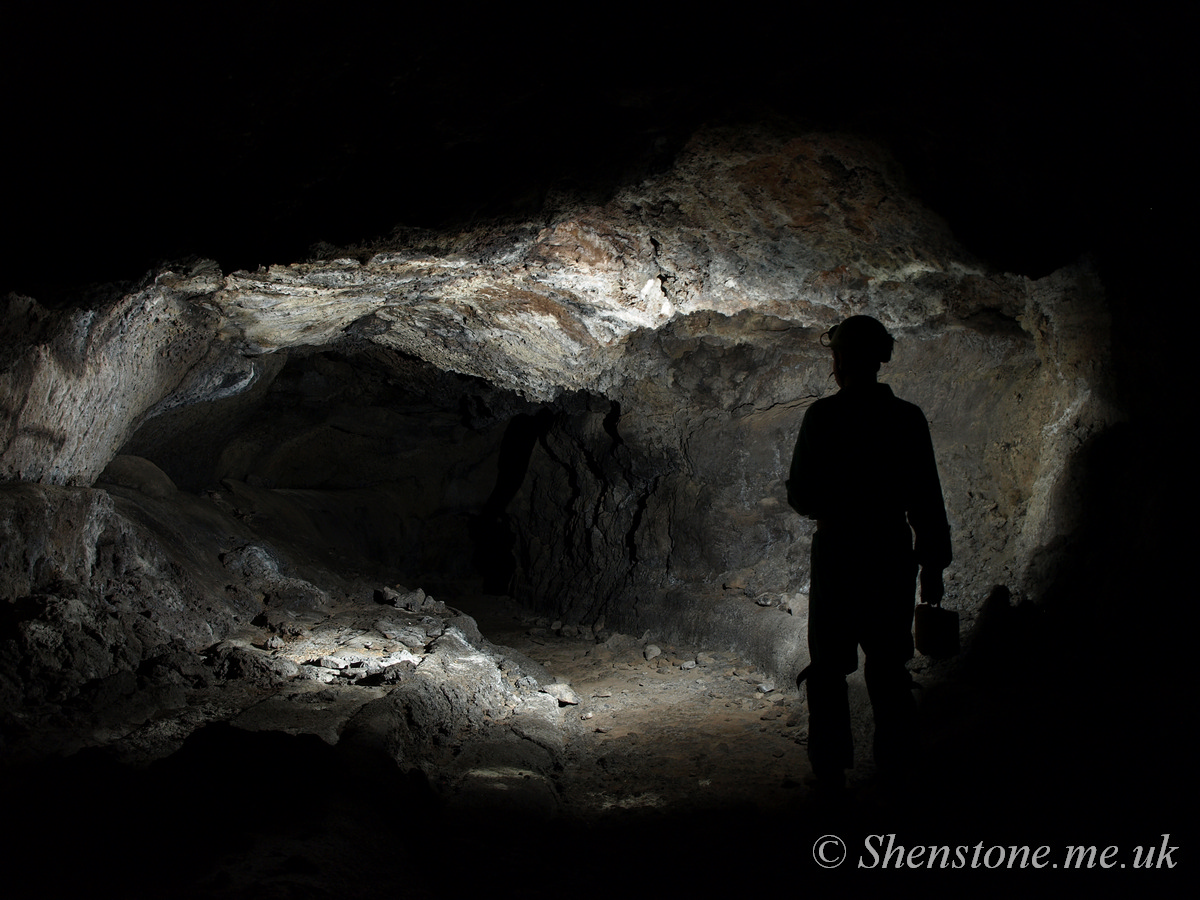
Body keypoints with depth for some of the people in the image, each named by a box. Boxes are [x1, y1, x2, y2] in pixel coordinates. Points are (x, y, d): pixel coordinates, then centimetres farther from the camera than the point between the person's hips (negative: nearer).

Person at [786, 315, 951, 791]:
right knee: (889, 667, 13)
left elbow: (800, 496, -7)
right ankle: (895, 764, 17)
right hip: (893, 556, 3)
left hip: (837, 555, -2)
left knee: (829, 668, 8)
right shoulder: (908, 418, -3)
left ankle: (831, 769, 10)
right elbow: (927, 501, 0)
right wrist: (933, 563, 8)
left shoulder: (823, 416, -10)